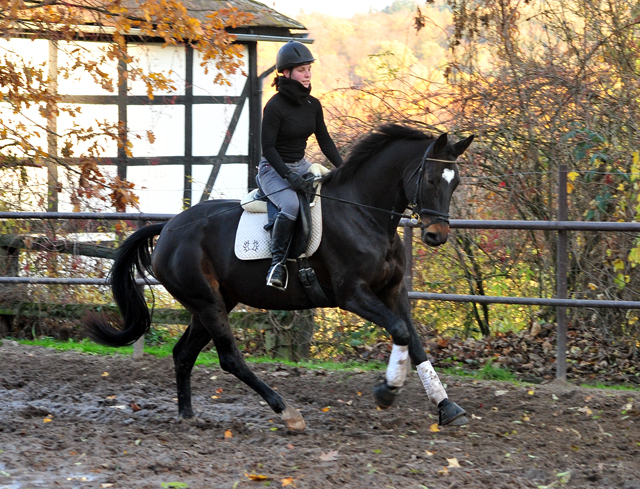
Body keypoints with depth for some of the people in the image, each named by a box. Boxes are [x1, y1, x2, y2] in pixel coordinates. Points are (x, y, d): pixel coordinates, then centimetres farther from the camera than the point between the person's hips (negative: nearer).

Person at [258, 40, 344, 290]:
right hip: (274, 169, -8)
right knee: (290, 204, -35)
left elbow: (325, 140, 11)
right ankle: (278, 260, -24)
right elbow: (268, 147, -18)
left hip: (300, 166, 8)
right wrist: (289, 176, -27)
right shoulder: (275, 106, -17)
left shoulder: (313, 105, 4)